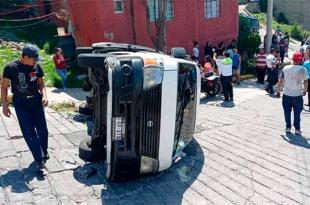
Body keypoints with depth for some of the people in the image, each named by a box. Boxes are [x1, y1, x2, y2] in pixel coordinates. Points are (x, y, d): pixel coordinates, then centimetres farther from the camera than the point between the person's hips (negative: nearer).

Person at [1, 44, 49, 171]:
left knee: (42, 128, 7)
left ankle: (44, 152, 27)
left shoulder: (37, 67, -2)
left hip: (36, 100, 3)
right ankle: (40, 159, -2)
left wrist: (44, 96, -9)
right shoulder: (11, 68, -11)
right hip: (20, 103, -3)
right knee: (29, 131, -5)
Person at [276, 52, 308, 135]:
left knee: (287, 111, 14)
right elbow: (305, 81, -3)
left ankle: (288, 127, 18)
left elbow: (281, 81, -5)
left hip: (287, 94, 1)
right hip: (297, 94, -1)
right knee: (297, 112, 9)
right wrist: (305, 90, 13)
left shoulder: (285, 68, -6)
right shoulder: (302, 69, -9)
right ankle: (297, 129, 12)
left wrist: (278, 91, 5)